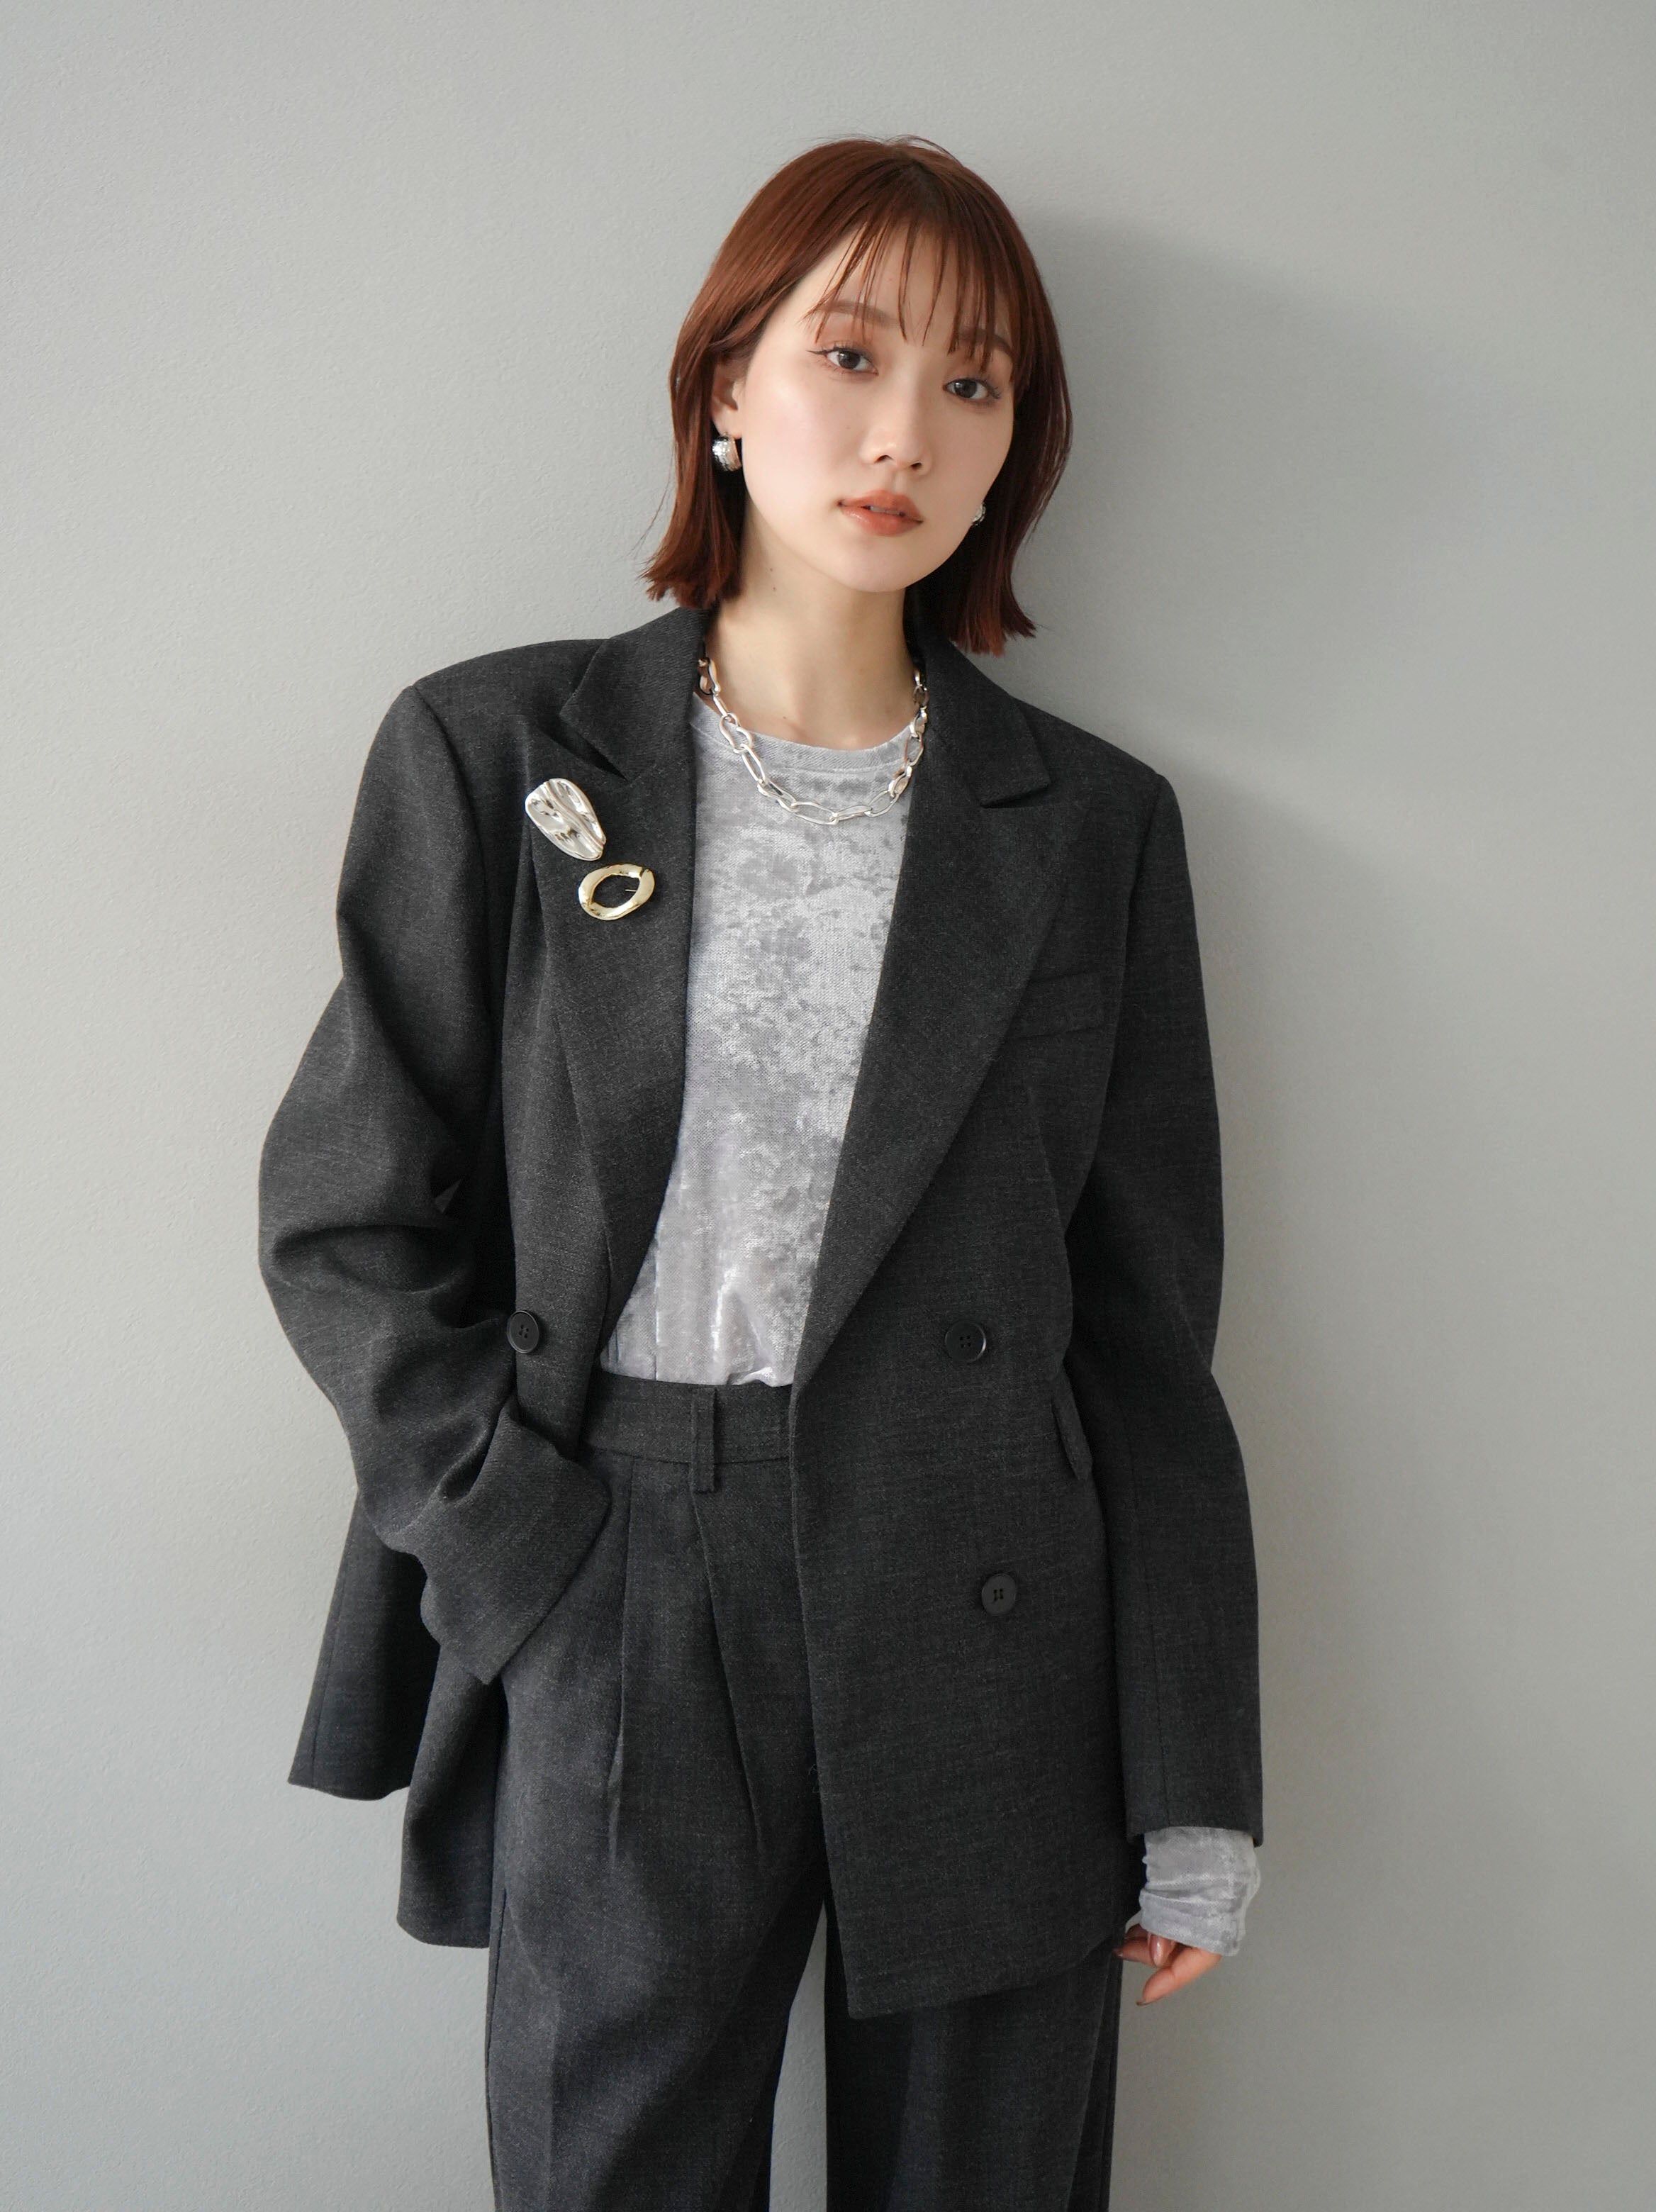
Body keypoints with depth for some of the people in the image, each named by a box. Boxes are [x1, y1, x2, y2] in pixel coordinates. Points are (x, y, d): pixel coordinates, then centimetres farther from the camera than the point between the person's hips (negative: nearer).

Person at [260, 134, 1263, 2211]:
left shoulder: (1090, 824, 4)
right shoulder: (492, 755, 1)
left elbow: (1147, 1324, 4)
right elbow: (343, 1218, 2)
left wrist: (1195, 1798, 3)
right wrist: (531, 1556, -9)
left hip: (993, 1653, 2)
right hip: (611, 1640, -1)